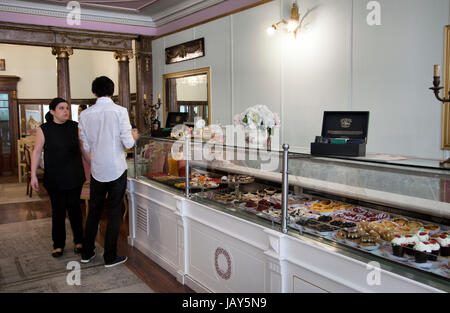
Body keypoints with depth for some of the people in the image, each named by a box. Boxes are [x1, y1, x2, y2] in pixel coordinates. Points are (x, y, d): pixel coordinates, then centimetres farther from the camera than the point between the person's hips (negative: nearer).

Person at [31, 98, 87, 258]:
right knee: (58, 210, 5)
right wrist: (33, 175, -4)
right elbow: (37, 152, -1)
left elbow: (84, 148, 8)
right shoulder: (43, 130, -3)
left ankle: (79, 241, 21)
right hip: (54, 178, -1)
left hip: (74, 177, 1)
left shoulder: (75, 127, 2)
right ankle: (58, 245, 19)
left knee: (74, 208, 7)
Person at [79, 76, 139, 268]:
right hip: (116, 169, -4)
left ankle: (87, 253, 28)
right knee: (114, 213, 6)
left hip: (97, 170, 4)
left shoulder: (85, 114, -1)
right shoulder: (120, 111, -12)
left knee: (94, 211, 17)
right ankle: (110, 257, 15)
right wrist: (134, 136, 9)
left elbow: (86, 147, 4)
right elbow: (128, 143, -13)